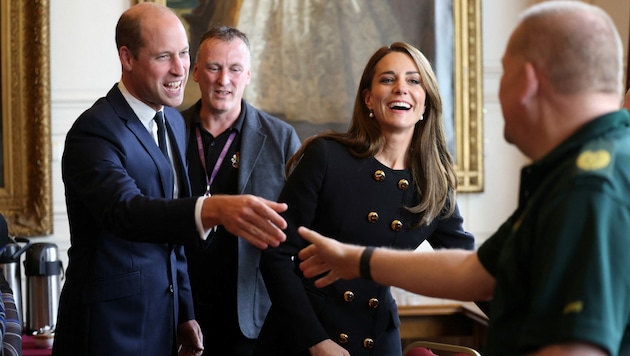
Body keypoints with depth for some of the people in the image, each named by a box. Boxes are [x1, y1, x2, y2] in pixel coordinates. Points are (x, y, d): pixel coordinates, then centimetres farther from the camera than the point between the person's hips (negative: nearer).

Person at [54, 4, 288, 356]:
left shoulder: (175, 121, 9)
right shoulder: (94, 131, -17)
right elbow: (124, 209, -36)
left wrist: (184, 312, 11)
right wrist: (212, 209, -51)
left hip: (164, 320, 7)